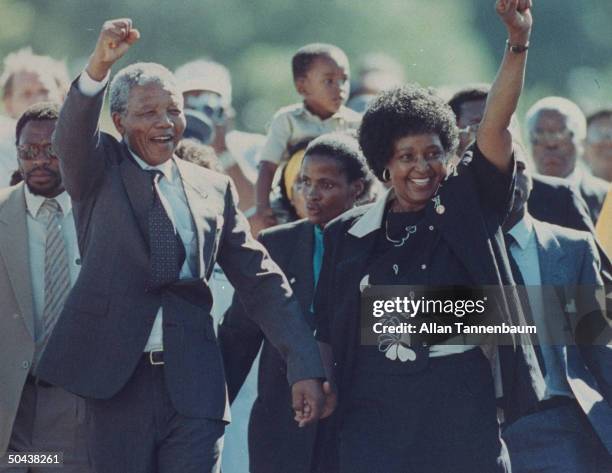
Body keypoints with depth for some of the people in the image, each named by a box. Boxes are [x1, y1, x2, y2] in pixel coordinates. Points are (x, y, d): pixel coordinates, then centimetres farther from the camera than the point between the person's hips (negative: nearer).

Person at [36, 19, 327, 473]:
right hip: (115, 379, -2)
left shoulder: (214, 188, 13)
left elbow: (261, 279, 12)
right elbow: (70, 138, -16)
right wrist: (99, 66, -35)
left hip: (193, 384, 2)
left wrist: (305, 365, 3)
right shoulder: (101, 169, 7)